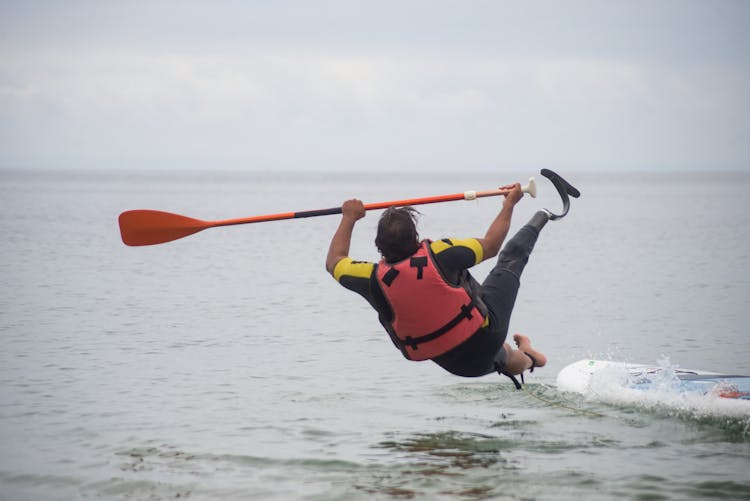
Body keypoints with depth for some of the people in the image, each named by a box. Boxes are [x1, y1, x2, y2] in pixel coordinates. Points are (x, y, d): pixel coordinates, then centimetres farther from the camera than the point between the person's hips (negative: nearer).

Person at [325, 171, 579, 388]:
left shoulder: (375, 279, -18)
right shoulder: (437, 254, -25)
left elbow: (334, 263, 4)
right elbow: (489, 246, -7)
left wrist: (349, 218, 15)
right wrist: (509, 204, 6)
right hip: (483, 336, -2)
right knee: (511, 257, 18)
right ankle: (543, 217, 42)